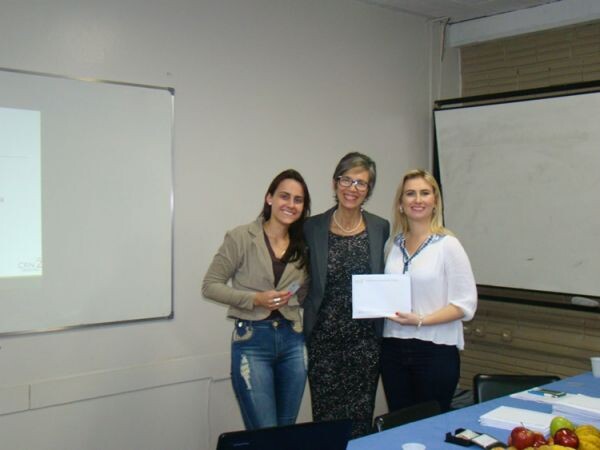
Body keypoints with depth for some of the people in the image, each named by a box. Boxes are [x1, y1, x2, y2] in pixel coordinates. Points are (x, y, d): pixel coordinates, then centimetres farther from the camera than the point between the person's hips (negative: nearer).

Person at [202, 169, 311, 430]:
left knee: (287, 430, 14)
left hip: (291, 340, 5)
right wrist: (255, 299, -18)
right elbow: (210, 286, -7)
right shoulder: (241, 237, -8)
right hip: (252, 341, -5)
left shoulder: (302, 244, 6)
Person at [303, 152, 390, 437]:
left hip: (366, 341, 1)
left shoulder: (380, 228, 3)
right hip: (324, 340, -1)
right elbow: (304, 283, 7)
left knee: (361, 420, 6)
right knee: (326, 418, 3)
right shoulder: (312, 228, -1)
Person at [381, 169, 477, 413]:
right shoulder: (393, 244, 7)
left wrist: (421, 320, -18)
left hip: (436, 350, -4)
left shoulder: (447, 245, -7)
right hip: (394, 349, 4)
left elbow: (466, 303, -9)